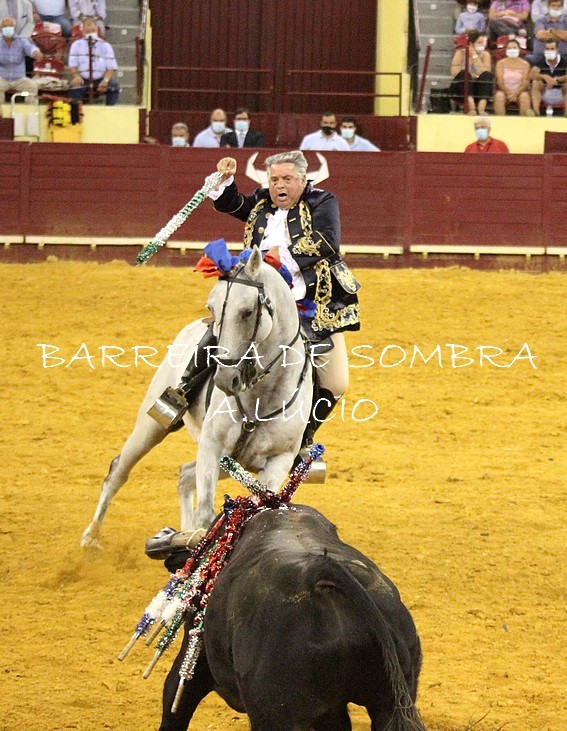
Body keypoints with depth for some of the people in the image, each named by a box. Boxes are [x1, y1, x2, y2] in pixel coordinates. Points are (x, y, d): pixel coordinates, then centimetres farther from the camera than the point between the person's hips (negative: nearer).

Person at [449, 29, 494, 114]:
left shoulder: (485, 55, 5)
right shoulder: (460, 53, -1)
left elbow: (485, 73, -11)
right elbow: (455, 72, -14)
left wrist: (475, 56, -12)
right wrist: (474, 75, -15)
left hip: (478, 90, 2)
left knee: (488, 75, -25)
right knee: (464, 74, -31)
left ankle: (481, 109, -43)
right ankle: (471, 108, -49)